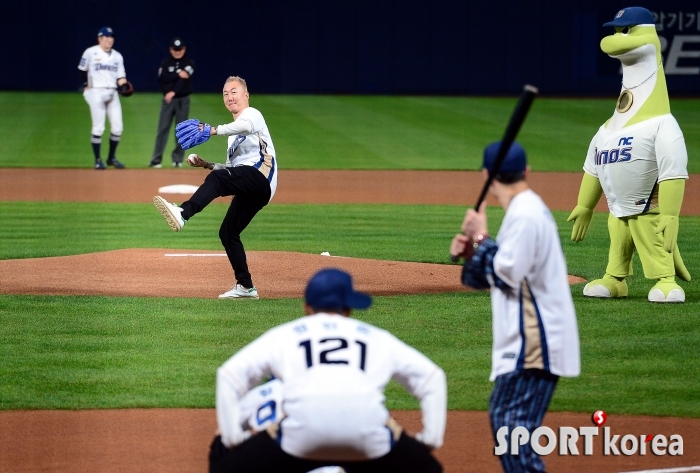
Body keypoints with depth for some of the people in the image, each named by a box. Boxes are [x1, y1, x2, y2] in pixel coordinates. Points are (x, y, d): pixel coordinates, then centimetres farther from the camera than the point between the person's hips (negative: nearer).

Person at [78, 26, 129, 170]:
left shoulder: (117, 56, 11)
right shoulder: (91, 53, -3)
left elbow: (121, 77, 8)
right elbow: (82, 70, 8)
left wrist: (124, 84, -13)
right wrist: (86, 86, 5)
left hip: (112, 93, 5)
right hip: (96, 92, -5)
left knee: (118, 127, 1)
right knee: (98, 127, -7)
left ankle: (111, 158, 17)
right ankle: (98, 160, 3)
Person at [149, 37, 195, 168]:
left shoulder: (189, 63, 0)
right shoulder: (166, 63, 6)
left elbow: (184, 78, -15)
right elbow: (162, 78, -9)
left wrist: (173, 92, -28)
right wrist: (178, 74, -19)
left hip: (183, 100, -1)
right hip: (167, 99, 1)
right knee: (163, 129, -4)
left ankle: (178, 159, 10)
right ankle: (156, 159, -5)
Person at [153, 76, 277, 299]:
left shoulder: (252, 114, 6)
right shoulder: (233, 132, 33)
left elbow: (246, 126, -22)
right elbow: (231, 170, 33)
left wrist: (213, 130, -37)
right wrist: (206, 164, 15)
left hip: (260, 175, -10)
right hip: (250, 188, 10)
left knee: (218, 179, -33)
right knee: (227, 232, 9)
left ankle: (183, 214, -56)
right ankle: (245, 287, 13)